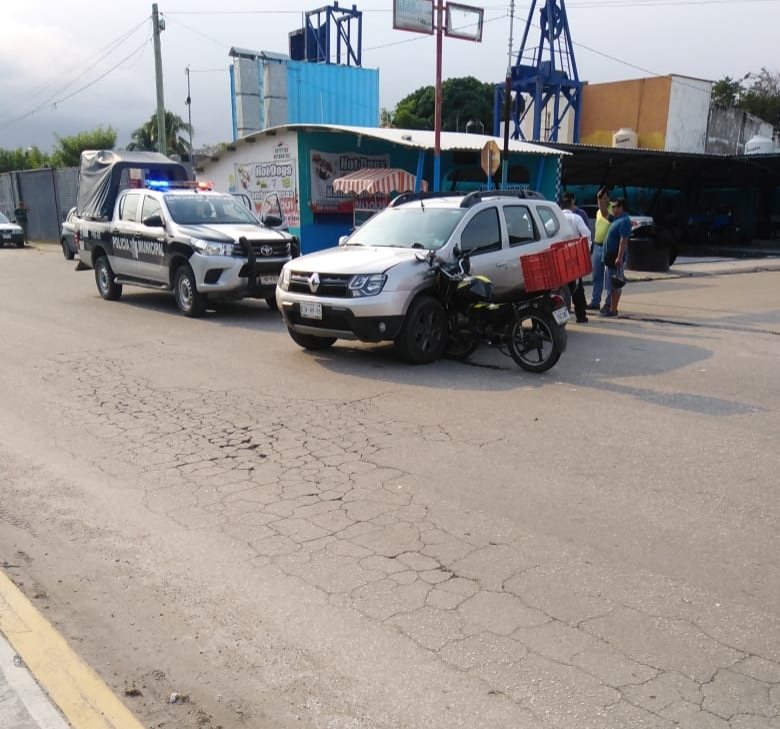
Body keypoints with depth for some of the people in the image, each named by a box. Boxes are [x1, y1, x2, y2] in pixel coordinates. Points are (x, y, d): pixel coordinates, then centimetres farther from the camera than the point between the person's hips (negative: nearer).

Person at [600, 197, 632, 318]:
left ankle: (613, 309, -4)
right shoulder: (616, 219, 13)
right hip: (610, 256, 10)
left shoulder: (624, 221, -16)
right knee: (609, 284, 16)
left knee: (615, 285, -6)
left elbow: (624, 240, -23)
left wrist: (620, 257, -28)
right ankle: (608, 305, 25)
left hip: (616, 257, -10)